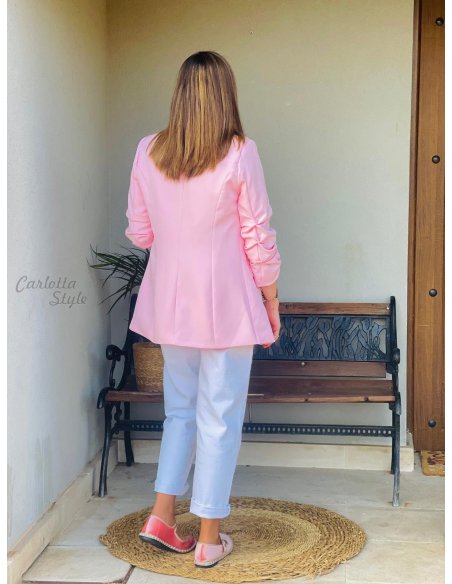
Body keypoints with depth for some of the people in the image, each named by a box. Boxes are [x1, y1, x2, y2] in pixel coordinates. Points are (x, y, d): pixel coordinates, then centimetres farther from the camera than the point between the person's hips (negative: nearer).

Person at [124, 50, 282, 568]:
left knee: (180, 409, 20)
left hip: (171, 303, 4)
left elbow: (139, 233, 6)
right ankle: (209, 538, 15)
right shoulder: (239, 154, -11)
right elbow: (259, 239, -9)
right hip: (226, 303, -4)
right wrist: (272, 303, 2)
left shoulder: (148, 151, 0)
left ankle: (162, 517, 20)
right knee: (220, 418, 6)